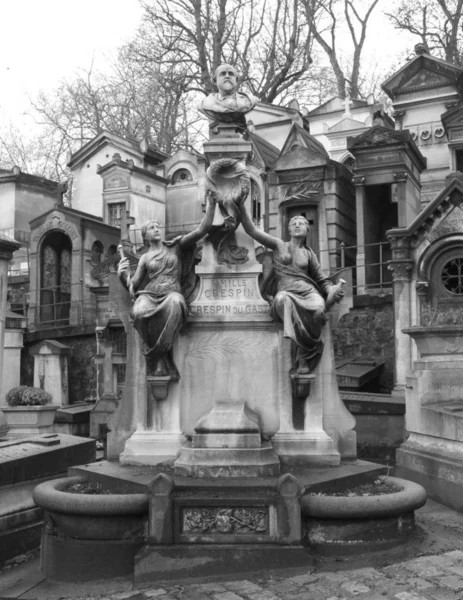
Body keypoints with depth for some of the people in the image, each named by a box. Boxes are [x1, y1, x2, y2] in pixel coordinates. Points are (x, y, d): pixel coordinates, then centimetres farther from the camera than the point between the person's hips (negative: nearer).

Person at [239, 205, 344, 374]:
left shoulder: (308, 253, 23)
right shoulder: (278, 245, 19)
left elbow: (322, 278, 19)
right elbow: (251, 230, 11)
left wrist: (332, 290, -5)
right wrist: (241, 206, 1)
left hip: (308, 290, 2)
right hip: (286, 291, -2)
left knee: (319, 310, -36)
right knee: (283, 300, -41)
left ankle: (303, 358, -22)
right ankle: (310, 347, -34)